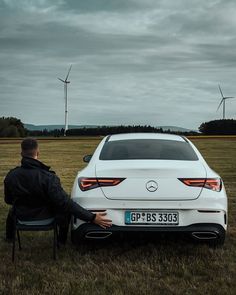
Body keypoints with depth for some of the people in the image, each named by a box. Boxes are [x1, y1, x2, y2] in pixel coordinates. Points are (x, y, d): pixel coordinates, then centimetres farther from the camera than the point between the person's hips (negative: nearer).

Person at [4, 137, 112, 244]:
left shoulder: (11, 176, -19)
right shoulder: (48, 178, -32)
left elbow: (8, 200, -2)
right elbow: (65, 203, -32)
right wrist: (92, 217, -30)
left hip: (22, 217, 3)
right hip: (45, 217, -2)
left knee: (12, 211, 37)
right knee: (65, 211, 27)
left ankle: (9, 237, 56)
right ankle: (62, 241, 37)